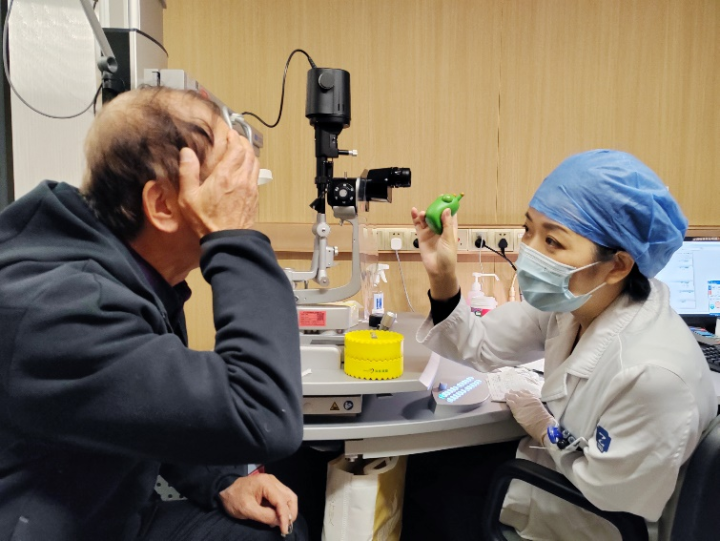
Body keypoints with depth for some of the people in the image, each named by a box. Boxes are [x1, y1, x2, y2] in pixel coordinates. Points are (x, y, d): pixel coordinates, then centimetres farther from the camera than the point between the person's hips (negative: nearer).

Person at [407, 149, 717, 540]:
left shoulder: (654, 373, -37)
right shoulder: (571, 299, -15)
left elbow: (615, 501, -25)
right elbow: (480, 347, -8)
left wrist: (547, 431, -12)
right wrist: (442, 277, -22)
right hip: (558, 470, 6)